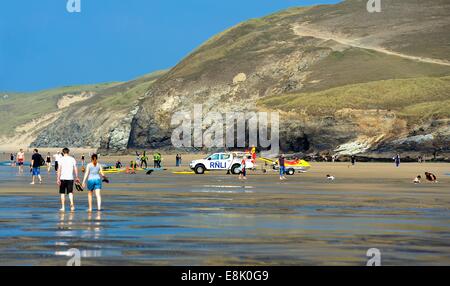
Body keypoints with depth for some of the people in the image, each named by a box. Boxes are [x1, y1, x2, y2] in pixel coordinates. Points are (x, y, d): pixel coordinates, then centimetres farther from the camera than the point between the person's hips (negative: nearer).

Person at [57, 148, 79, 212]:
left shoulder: (61, 159, -2)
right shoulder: (72, 159, 5)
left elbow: (59, 169, -7)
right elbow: (75, 169, 5)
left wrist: (58, 179, -7)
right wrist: (76, 177, 13)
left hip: (63, 178, -2)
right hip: (70, 178, 2)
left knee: (62, 193, 9)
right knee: (70, 192, 5)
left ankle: (63, 207, 10)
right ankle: (72, 203, -19)